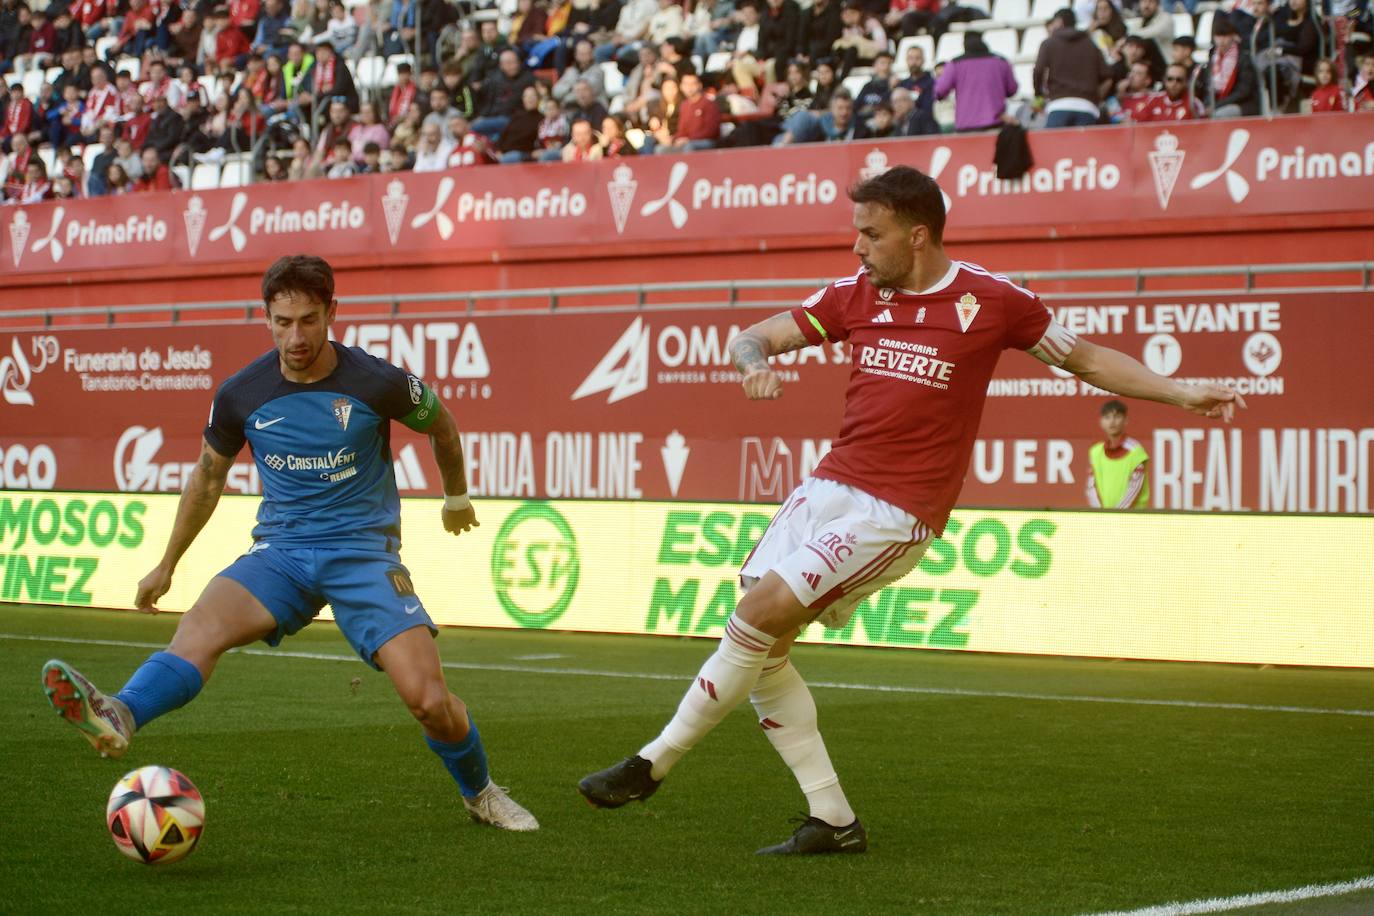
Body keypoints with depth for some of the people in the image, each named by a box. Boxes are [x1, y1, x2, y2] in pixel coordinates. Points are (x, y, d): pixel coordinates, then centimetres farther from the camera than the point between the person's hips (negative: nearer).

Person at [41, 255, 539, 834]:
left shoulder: (379, 384, -8)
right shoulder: (241, 395, -2)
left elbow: (441, 427, 14)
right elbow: (207, 476, 16)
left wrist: (456, 498, 30)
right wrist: (167, 564, 23)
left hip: (364, 552, -1)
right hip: (280, 550, 2)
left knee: (427, 698, -16)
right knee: (203, 623, -31)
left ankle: (480, 794, 14)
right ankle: (118, 718, -56)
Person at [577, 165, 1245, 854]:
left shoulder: (991, 300, -4)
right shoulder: (856, 294, 8)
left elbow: (1085, 359, 9)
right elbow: (757, 337, 13)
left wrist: (1182, 393, 5)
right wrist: (755, 363, -11)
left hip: (895, 513, -6)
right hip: (828, 487, 6)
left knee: (760, 613, -18)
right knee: (764, 647, -2)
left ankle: (653, 763, -4)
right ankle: (833, 821, 7)